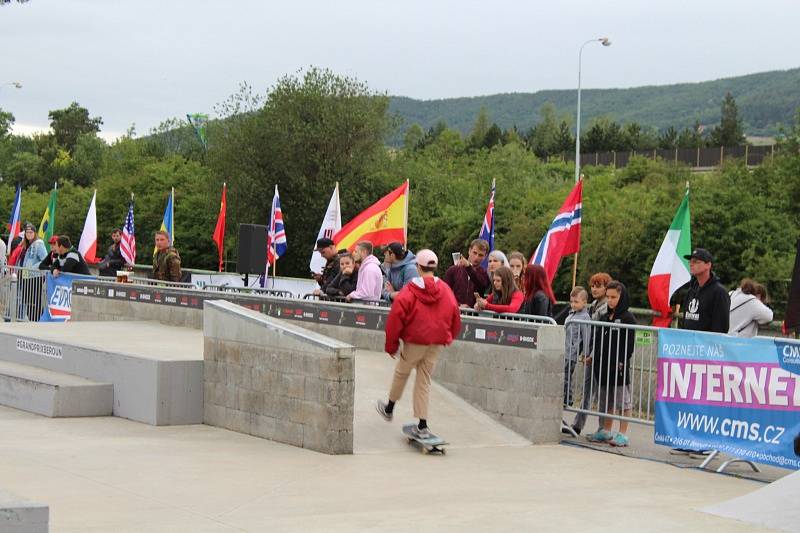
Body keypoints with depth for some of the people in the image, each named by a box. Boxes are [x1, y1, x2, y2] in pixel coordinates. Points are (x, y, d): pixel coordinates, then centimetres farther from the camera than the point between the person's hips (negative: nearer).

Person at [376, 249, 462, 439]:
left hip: (414, 342, -3)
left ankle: (389, 409, 39)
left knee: (401, 373, 19)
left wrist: (391, 345, -1)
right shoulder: (446, 290, -1)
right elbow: (455, 318, 7)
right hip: (436, 344, 3)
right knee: (424, 380, 10)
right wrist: (448, 338, 24)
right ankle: (422, 425, 5)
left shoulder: (409, 292, -13)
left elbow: (395, 318, -12)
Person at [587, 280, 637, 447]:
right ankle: (605, 431, 23)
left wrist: (622, 361, -18)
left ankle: (622, 434, 0)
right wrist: (593, 356, 9)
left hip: (619, 366, -7)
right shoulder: (605, 318, 15)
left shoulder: (627, 318, -6)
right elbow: (596, 340, 19)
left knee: (622, 401, -2)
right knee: (606, 400, 15)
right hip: (603, 365, 7)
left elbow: (629, 343, -12)